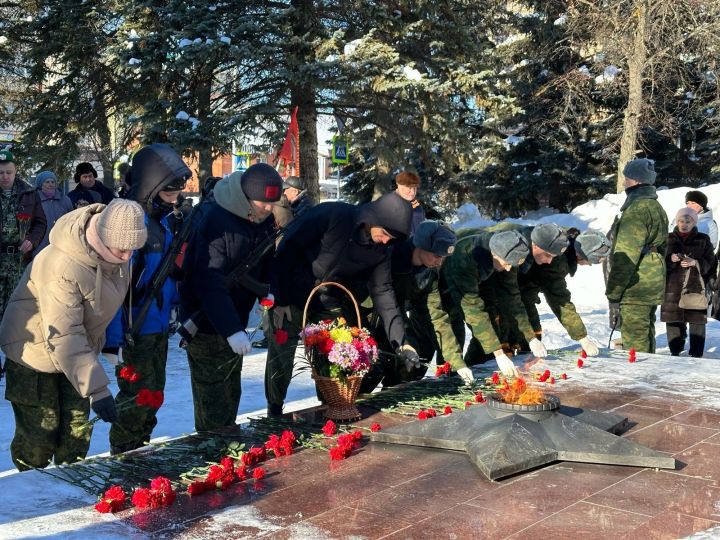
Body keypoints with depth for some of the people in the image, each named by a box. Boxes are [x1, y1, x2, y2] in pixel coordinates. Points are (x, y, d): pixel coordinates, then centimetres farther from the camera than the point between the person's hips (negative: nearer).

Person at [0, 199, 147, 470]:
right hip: (36, 350, -7)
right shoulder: (63, 267, -37)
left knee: (78, 429, 13)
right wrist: (97, 389, -39)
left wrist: (99, 341, 17)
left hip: (78, 352, 7)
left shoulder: (113, 250, -12)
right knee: (40, 431, 2)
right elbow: (63, 338, -37)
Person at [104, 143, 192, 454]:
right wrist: (112, 341, -25)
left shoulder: (166, 218, 6)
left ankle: (139, 455, 36)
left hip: (159, 326, 8)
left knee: (153, 394, 19)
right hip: (134, 331, -8)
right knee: (137, 399, 4)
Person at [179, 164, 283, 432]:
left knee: (231, 394, 21)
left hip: (235, 321, 8)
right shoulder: (217, 220, -26)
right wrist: (232, 329, -36)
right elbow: (209, 283, -30)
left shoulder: (264, 220, -1)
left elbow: (266, 263, 11)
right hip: (207, 325, -8)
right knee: (212, 400, -3)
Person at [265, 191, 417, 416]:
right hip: (290, 297, -5)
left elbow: (383, 292, -5)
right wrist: (279, 292, -19)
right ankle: (274, 413, 21)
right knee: (281, 357, 1)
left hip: (328, 303, 5)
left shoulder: (379, 251, -7)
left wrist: (400, 341, -12)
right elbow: (290, 245, -20)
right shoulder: (333, 214, -24)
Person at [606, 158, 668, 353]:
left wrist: (613, 290, -16)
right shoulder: (656, 207, 17)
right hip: (653, 286, 10)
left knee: (634, 340, -6)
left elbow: (626, 256, -20)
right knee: (646, 335, 17)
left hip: (636, 288, -10)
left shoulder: (637, 208, -16)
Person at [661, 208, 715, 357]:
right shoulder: (669, 239, 9)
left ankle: (696, 354, 6)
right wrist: (671, 259, -16)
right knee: (673, 322, 3)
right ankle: (675, 352, 14)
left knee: (697, 322, -2)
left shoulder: (703, 240, 7)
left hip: (696, 287, -1)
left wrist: (694, 262, -16)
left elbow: (710, 263, 2)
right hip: (673, 287, 1)